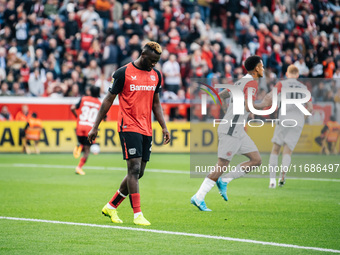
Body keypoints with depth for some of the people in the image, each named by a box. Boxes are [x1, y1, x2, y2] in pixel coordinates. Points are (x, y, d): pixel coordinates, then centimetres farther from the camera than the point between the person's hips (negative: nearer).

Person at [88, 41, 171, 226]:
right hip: (129, 126, -6)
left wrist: (164, 127, 12)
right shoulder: (123, 73, -6)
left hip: (146, 130, 6)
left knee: (138, 173, 7)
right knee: (134, 168, -13)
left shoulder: (156, 75, 12)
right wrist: (95, 127, -2)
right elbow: (109, 100, -1)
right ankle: (137, 214, -11)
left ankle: (111, 206, 21)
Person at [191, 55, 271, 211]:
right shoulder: (251, 83, -13)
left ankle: (223, 181, 7)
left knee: (256, 160, 6)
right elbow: (249, 106, -27)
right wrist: (263, 105, -10)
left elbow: (221, 96, 25)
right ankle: (198, 198, -3)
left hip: (238, 131, 10)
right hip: (230, 130, -10)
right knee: (222, 166, -7)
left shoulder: (241, 82, 16)